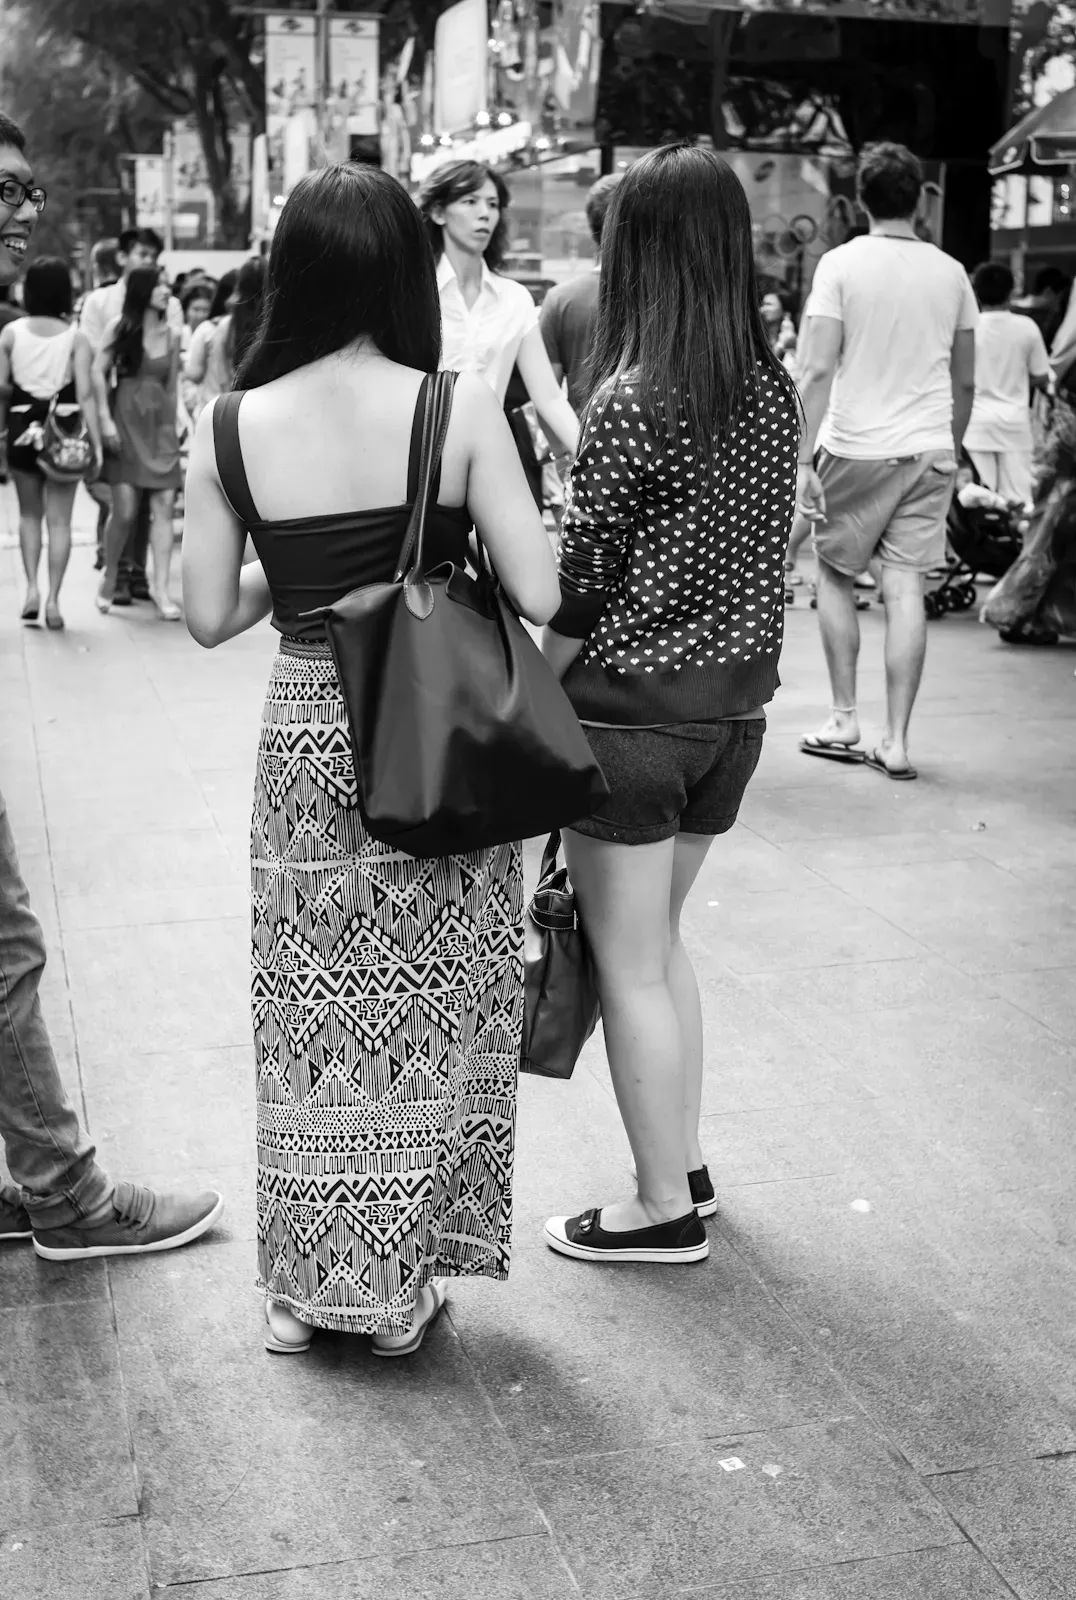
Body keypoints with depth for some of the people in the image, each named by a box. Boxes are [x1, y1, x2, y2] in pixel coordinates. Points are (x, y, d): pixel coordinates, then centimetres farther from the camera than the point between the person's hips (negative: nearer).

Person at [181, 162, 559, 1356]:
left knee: (313, 1014, 16)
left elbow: (210, 616, 0)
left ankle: (308, 1286, 27)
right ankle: (403, 1285, 26)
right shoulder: (457, 410, -11)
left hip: (306, 736, 2)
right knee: (427, 1017, 14)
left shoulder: (228, 429, -5)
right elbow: (539, 595, -13)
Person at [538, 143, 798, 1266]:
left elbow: (580, 585, -14)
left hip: (632, 710, -7)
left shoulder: (632, 397, -17)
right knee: (658, 941, 22)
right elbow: (767, 554, 8)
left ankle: (665, 1211, 17)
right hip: (738, 706, 7)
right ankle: (683, 1165, 32)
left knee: (629, 965, 6)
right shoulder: (773, 390, 3)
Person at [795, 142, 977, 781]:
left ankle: (845, 720, 15)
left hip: (855, 447, -2)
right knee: (905, 589, 2)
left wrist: (805, 459, -10)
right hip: (930, 451, 3)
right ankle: (897, 740, 3)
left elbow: (818, 371, -12)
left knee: (835, 574, 14)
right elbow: (966, 382, 11)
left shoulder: (841, 263, -5)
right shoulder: (951, 272, 6)